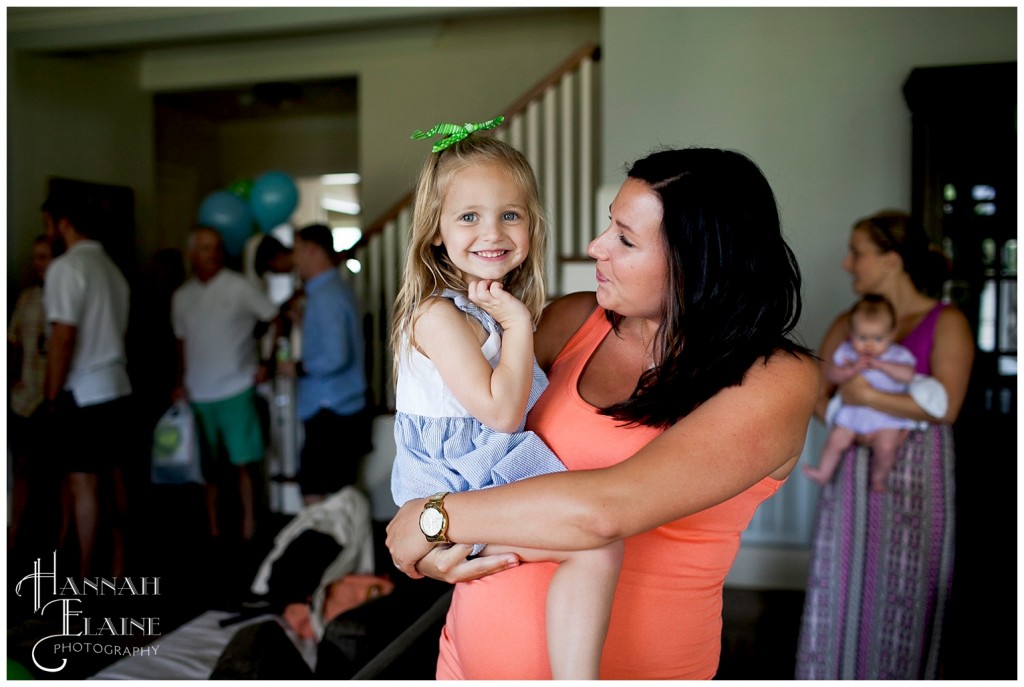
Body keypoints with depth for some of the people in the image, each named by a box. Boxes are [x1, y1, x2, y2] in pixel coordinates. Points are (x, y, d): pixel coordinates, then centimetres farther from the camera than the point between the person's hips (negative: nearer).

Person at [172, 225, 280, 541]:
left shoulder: (239, 287, -2)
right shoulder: (181, 297, 10)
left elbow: (275, 320, 0)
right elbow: (182, 343, 17)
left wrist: (267, 363, -6)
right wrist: (180, 383, 7)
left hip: (236, 389, -3)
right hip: (198, 395, 4)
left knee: (243, 462, -3)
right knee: (208, 465, 8)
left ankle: (249, 528, 7)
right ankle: (213, 530, 18)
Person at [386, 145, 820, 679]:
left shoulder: (777, 381, -20)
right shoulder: (572, 320, -6)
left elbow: (608, 509, -30)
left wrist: (434, 517, -22)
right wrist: (430, 547, -18)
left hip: (634, 664, -4)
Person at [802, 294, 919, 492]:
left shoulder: (898, 355, -8)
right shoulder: (846, 351, -1)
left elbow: (908, 375, -24)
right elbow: (833, 374, -7)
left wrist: (879, 364, -27)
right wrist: (852, 370, -25)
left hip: (887, 415, -3)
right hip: (852, 411, 3)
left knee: (885, 447, -20)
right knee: (836, 441, -5)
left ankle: (878, 478, 7)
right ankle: (823, 473, 17)